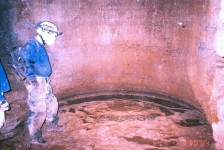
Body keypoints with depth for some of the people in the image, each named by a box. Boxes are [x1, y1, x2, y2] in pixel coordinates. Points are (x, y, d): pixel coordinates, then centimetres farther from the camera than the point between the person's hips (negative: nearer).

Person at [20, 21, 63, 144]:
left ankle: (51, 124, 43)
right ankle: (35, 138, 12)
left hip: (44, 82, 10)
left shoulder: (40, 45, 12)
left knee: (52, 103, 22)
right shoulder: (32, 44, -16)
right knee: (39, 111, -3)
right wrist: (32, 78, -32)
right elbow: (26, 60, -26)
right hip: (37, 82, -10)